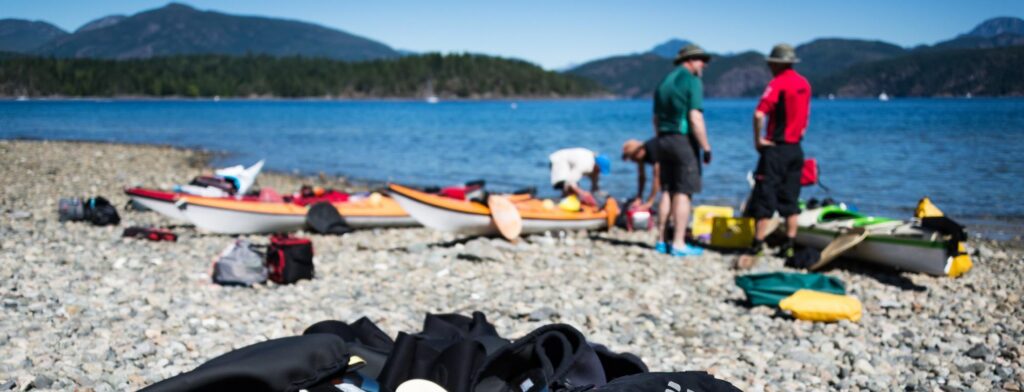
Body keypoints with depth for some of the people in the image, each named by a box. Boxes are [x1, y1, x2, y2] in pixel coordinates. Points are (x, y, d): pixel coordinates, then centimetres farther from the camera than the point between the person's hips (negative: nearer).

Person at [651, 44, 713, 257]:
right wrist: (706, 148, -13)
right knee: (683, 193, -5)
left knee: (668, 192, 11)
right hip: (684, 140, -8)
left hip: (664, 140, 8)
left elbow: (656, 119, 16)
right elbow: (695, 119, -17)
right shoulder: (692, 81, -9)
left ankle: (661, 241, 14)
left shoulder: (664, 82, 15)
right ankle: (678, 244, -6)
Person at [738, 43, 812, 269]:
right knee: (790, 199, 12)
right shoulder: (804, 84, 10)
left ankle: (757, 247, -7)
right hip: (796, 148, 7)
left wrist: (758, 139, -13)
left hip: (775, 149, -7)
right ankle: (789, 246, 15)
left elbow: (759, 114, -24)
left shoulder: (777, 83, -14)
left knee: (765, 198, -6)